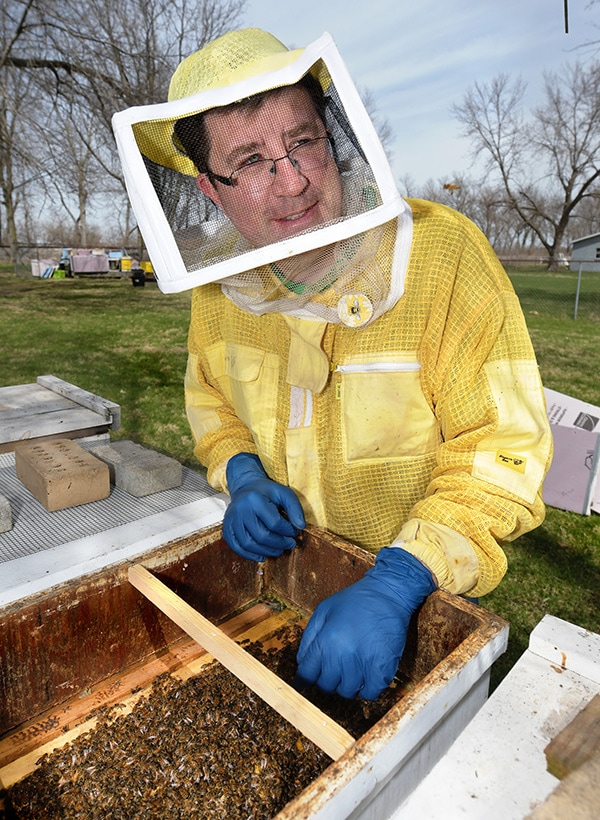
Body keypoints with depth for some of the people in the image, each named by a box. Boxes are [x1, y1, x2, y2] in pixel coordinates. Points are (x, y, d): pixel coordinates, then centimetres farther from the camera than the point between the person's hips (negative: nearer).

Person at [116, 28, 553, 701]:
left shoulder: (445, 251, -27)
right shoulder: (220, 280, -10)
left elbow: (501, 445, -25)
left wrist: (395, 584, -36)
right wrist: (243, 475, -14)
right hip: (281, 566, 4)